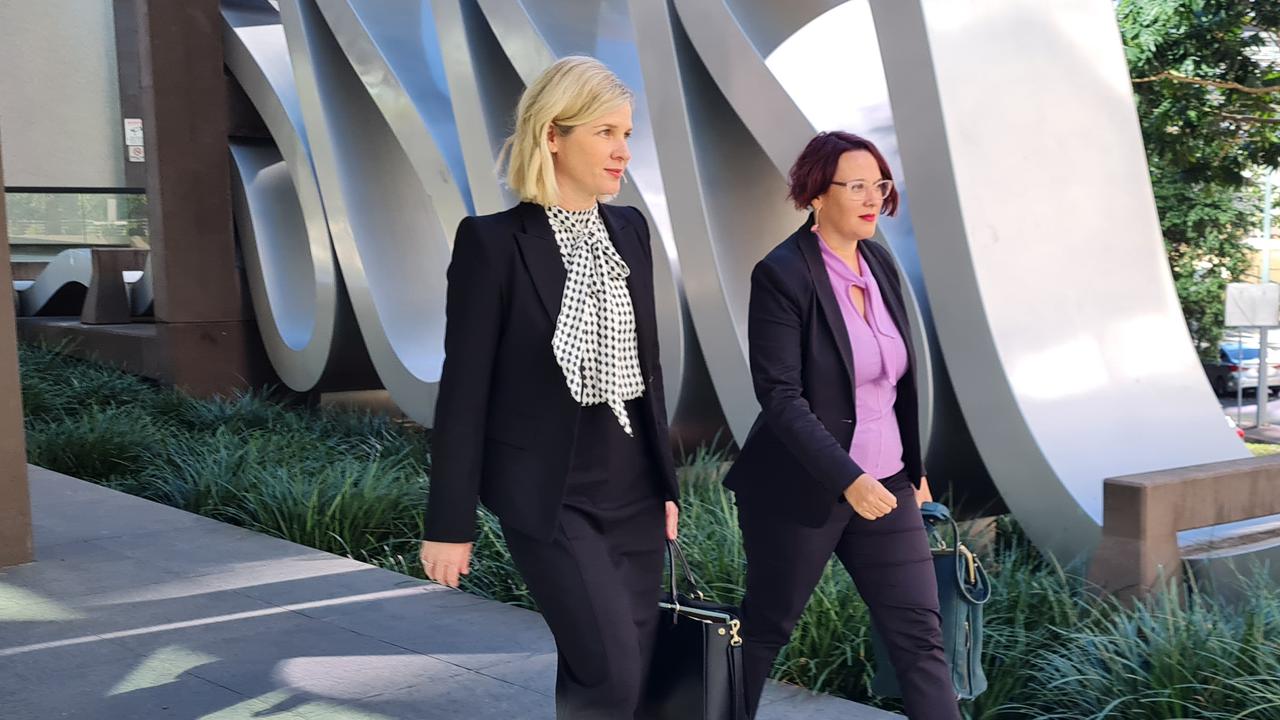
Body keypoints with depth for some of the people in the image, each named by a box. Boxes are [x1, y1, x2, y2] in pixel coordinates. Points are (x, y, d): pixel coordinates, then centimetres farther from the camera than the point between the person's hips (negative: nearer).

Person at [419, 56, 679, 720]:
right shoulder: (493, 241, -11)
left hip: (631, 487, 6)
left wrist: (666, 481, 15)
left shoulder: (629, 229, 7)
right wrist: (449, 524, -9)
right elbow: (464, 390, -9)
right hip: (548, 494, -6)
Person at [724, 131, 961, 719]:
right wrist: (846, 478, -26)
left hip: (884, 482, 6)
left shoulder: (880, 263, 6)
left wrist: (914, 466, 17)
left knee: (920, 632, 4)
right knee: (766, 627, 12)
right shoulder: (781, 275, -15)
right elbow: (780, 397, -21)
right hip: (803, 490, -6)